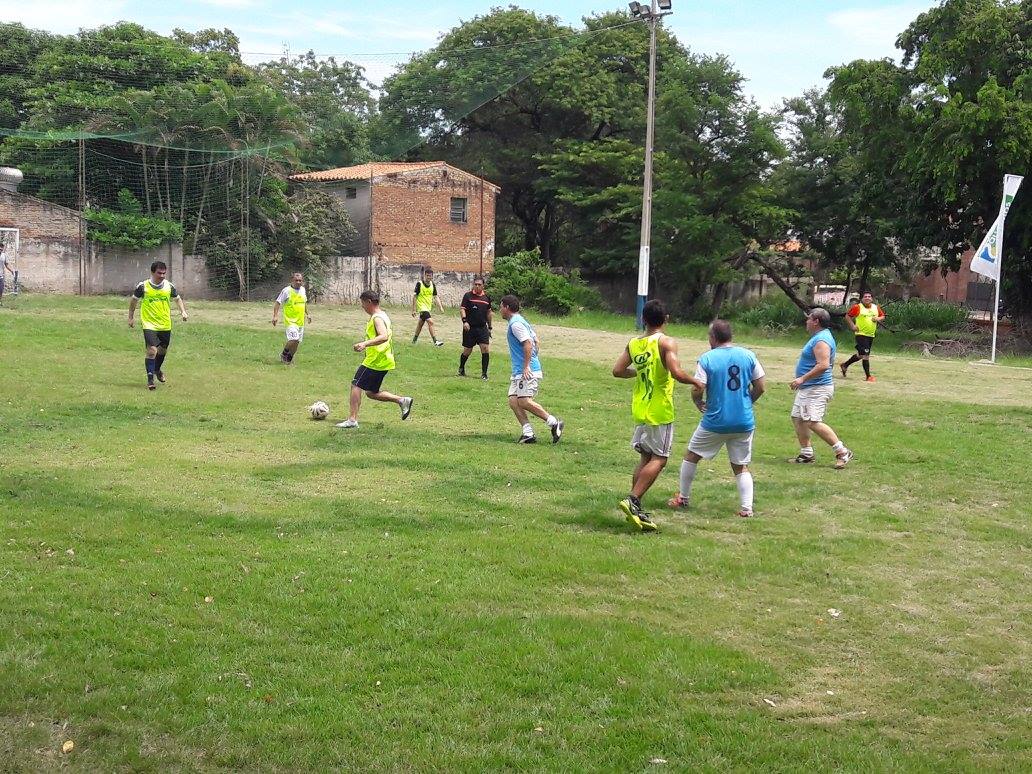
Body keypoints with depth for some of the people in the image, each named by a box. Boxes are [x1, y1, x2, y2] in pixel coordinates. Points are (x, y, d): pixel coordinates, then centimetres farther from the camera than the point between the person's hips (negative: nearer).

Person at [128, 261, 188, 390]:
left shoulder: (169, 286, -1)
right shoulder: (143, 286, -8)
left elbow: (178, 299, 16)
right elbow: (133, 300, 8)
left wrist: (183, 311, 0)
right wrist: (131, 318, 11)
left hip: (165, 325, 4)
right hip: (149, 325, -4)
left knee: (163, 350, 17)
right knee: (152, 350, -16)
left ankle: (157, 369, 46)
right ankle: (150, 379, -5)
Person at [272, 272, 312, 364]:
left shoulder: (303, 290, 8)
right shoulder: (286, 291, -10)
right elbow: (278, 303, -8)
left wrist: (307, 314, 25)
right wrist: (275, 316, -16)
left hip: (301, 321, 7)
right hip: (290, 320, -7)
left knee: (298, 341, 7)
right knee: (294, 339, -21)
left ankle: (289, 358, 24)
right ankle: (284, 354, 3)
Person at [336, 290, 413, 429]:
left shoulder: (377, 318, -17)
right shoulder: (383, 315, 15)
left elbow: (384, 336, -34)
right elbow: (389, 335, 28)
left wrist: (365, 344, -44)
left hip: (375, 361, -10)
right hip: (383, 361, 10)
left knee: (356, 385, -5)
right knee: (371, 393, 16)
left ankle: (352, 420, -7)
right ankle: (402, 400, 11)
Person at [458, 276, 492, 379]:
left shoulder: (487, 297, 9)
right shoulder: (468, 296, -3)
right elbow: (462, 308, -8)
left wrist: (489, 327, 20)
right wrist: (464, 321, -23)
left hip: (482, 328, 3)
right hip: (470, 328, -3)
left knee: (485, 349, -10)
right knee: (467, 351, 6)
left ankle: (484, 373, -1)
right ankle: (461, 369, 32)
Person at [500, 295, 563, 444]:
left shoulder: (515, 323, -12)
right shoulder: (520, 321, 20)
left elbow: (528, 344, -21)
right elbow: (537, 343, 23)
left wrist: (526, 366, -22)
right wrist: (533, 358, 23)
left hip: (527, 371, -10)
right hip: (518, 371, 10)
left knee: (524, 401, -17)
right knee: (513, 401, 1)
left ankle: (554, 423, -10)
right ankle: (528, 433, -3)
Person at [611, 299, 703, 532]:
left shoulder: (633, 344, 5)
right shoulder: (666, 343, -12)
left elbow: (617, 370, 4)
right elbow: (676, 372, -24)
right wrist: (695, 382, -6)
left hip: (640, 410, 7)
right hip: (660, 412, -7)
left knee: (646, 457, 15)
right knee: (659, 459, -1)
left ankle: (635, 507, 15)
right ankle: (633, 500, -13)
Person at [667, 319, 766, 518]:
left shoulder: (707, 358, -9)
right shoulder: (748, 355, 0)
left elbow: (697, 390, -14)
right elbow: (761, 387, 2)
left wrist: (699, 403, 8)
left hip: (715, 422, -3)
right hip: (744, 422, 3)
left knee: (691, 456, 17)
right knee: (741, 466, 13)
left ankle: (683, 498, 26)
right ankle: (746, 507, 0)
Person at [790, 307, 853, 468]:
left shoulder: (821, 340, -19)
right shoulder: (819, 337, 15)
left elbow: (823, 365, -30)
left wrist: (803, 378, -28)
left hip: (817, 389, -11)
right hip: (807, 388, 11)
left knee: (813, 422, -18)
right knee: (797, 418, 14)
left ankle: (842, 452, -13)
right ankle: (806, 453, 22)